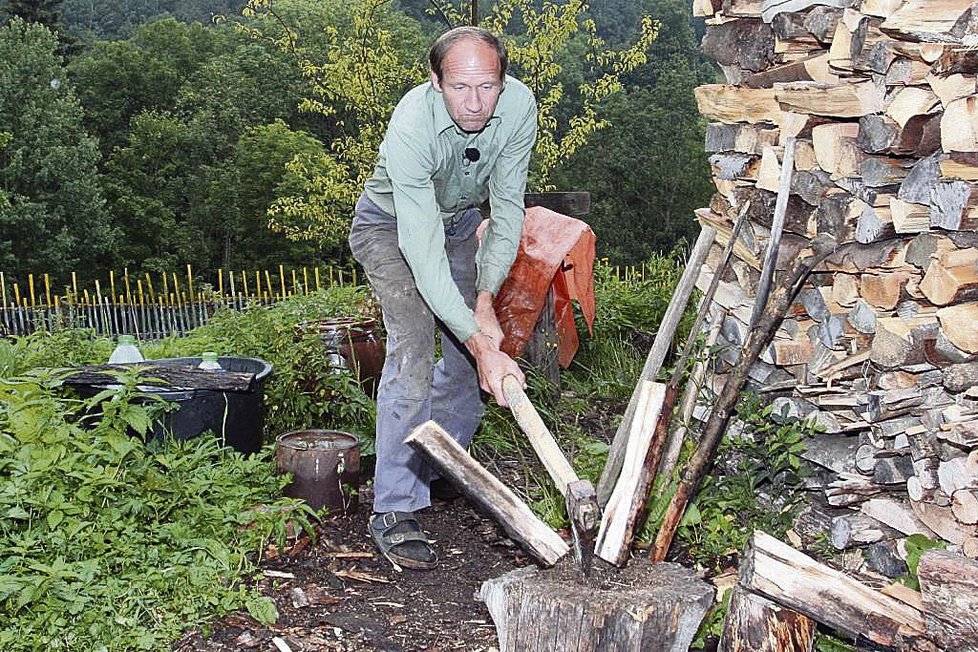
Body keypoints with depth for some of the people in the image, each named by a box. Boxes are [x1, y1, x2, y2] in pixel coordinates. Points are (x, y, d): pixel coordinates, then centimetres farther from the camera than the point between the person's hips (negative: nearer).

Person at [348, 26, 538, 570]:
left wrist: (486, 300, -29)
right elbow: (422, 251, -42)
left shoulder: (519, 106, -25)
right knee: (413, 348, -21)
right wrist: (481, 344, -48)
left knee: (471, 351, 4)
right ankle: (395, 511, -17)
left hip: (459, 223, 5)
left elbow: (508, 209, -18)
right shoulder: (412, 126, -39)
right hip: (391, 225, -5)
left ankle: (441, 470, 26)